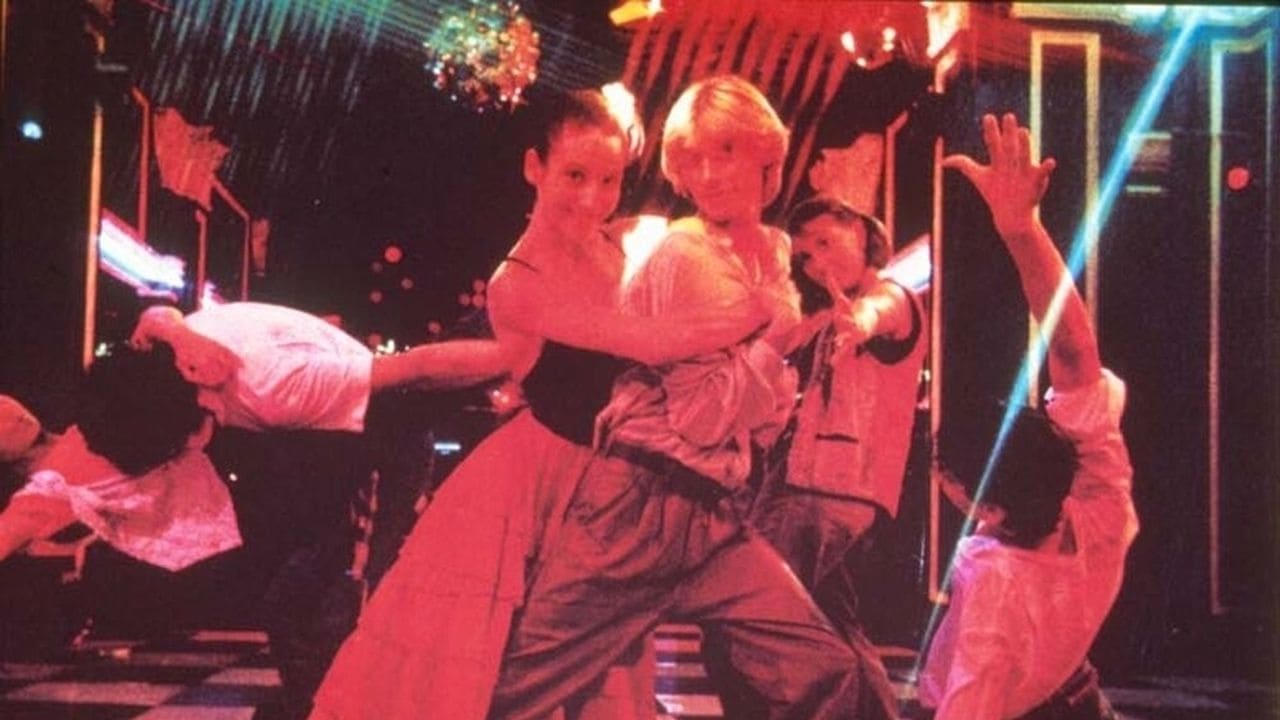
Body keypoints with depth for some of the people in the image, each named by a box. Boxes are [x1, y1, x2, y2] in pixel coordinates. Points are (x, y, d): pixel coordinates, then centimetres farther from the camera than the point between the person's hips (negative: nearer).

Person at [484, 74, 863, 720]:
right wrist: (773, 333, -7)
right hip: (639, 506, -6)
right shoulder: (680, 254, -8)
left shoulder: (776, 257, 13)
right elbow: (701, 416, -15)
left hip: (713, 516, 7)